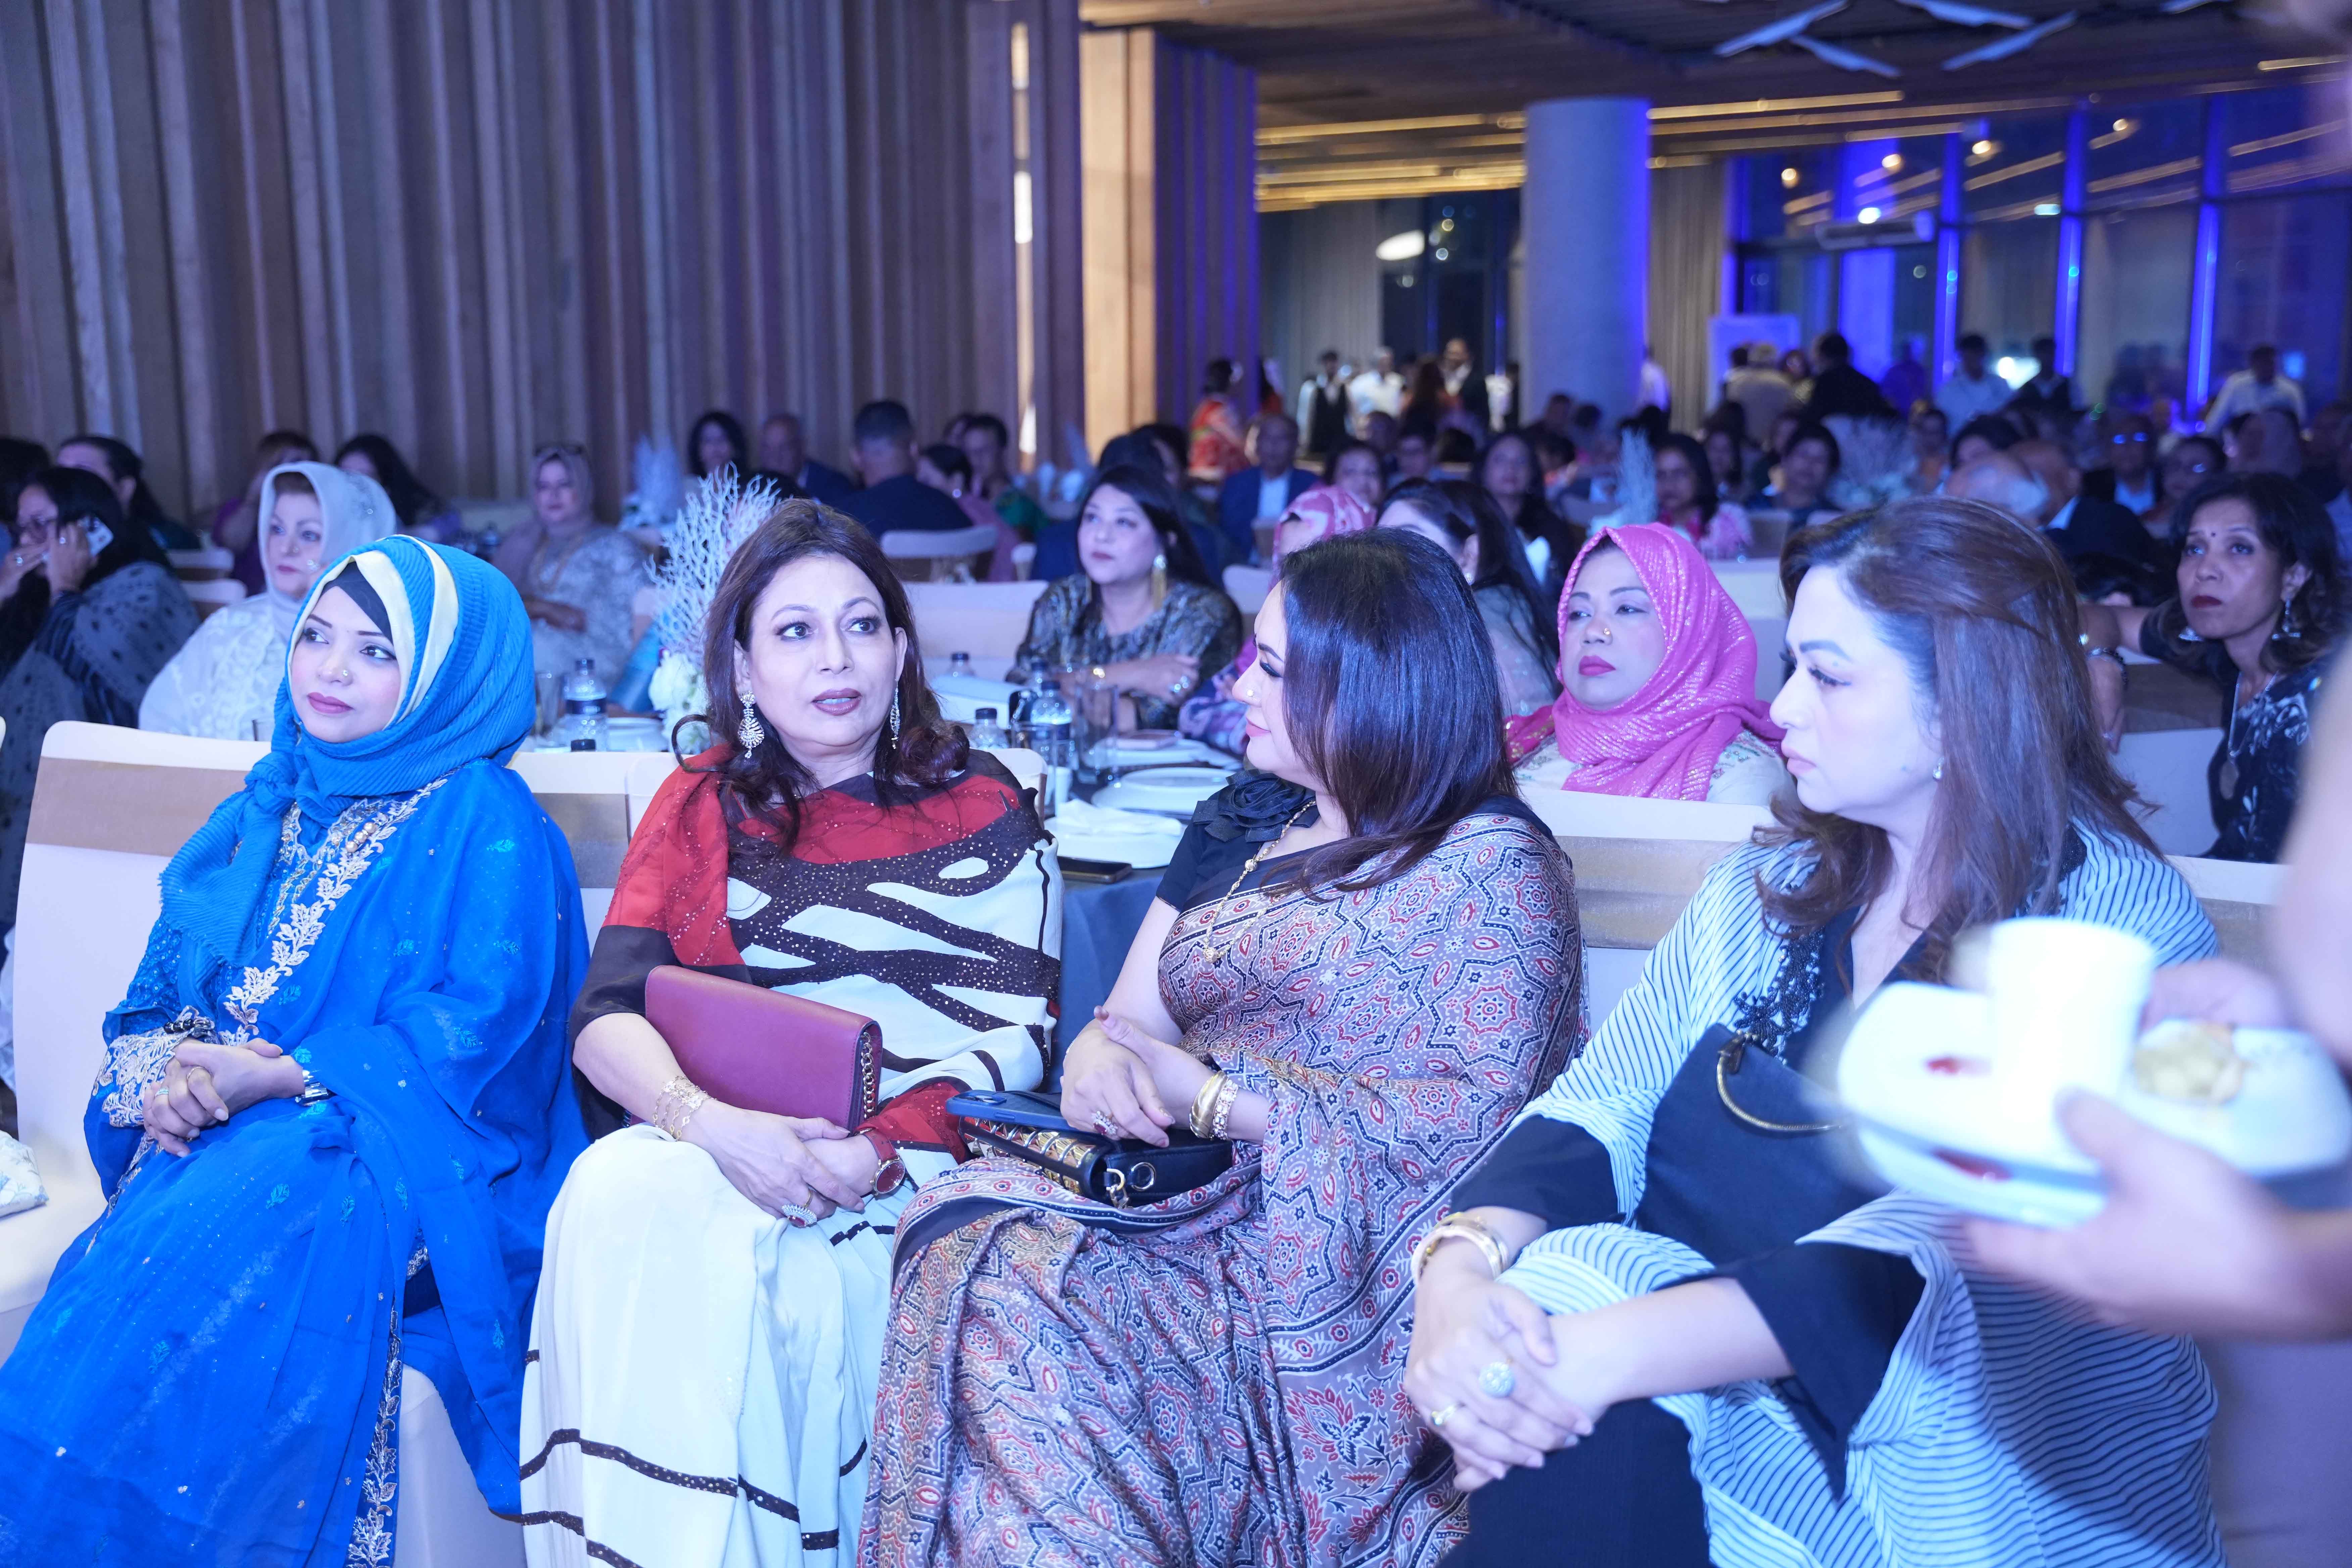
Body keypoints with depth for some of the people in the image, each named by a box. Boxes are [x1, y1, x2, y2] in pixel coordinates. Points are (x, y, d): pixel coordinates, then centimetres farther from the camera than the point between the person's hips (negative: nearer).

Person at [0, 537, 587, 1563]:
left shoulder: (485, 825, -2)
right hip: (213, 1140, 5)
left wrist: (271, 1078, -17)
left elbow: (475, 1025, -12)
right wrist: (165, 1073, -8)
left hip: (390, 1156, -5)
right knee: (103, 1278, -25)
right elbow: (161, 991, 17)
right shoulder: (269, 812, 19)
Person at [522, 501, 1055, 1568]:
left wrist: (875, 1145, -18)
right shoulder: (702, 803, 16)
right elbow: (605, 1016, 4)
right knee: (616, 1192, -30)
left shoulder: (981, 813, 10)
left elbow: (1018, 1034, 0)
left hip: (909, 1166, -2)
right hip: (702, 1151, 3)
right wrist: (712, 1121, -18)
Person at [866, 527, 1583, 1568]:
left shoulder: (1492, 865, 0)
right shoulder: (1238, 827, 20)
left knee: (1009, 1288, -29)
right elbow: (1127, 1021, 19)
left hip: (1344, 1273, -6)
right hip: (1192, 1207, 6)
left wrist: (1209, 1093, -11)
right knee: (974, 1240, -26)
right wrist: (1098, 1059, -8)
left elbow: (1477, 1118, -11)